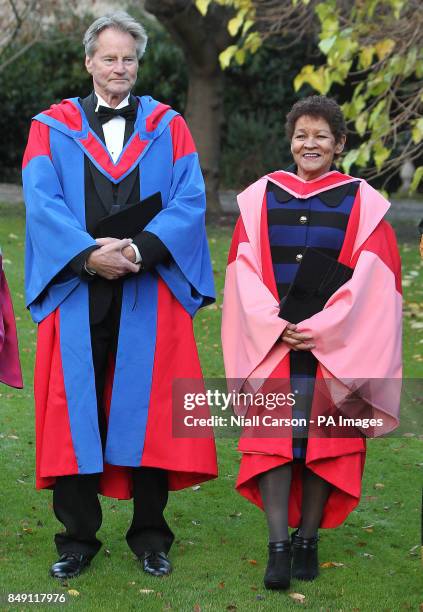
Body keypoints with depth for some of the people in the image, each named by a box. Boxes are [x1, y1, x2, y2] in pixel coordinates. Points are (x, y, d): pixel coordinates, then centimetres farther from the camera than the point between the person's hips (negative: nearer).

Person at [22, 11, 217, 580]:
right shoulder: (52, 128, 8)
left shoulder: (167, 127, 10)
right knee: (75, 410, 1)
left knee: (148, 409, 2)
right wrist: (88, 254, -19)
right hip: (76, 292, 0)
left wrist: (142, 248, -18)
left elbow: (190, 201, -2)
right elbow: (43, 203, -4)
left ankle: (150, 535, 14)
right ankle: (78, 538, 12)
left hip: (150, 293, 0)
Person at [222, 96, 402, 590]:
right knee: (273, 436, -7)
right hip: (271, 342, 1)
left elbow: (369, 280, -5)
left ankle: (307, 541, 12)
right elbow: (246, 272, 3)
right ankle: (278, 547, -6)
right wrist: (275, 325, -11)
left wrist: (320, 330, -13)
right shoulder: (260, 198, 6)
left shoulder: (362, 203, 1)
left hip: (336, 346, -1)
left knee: (323, 439, 1)